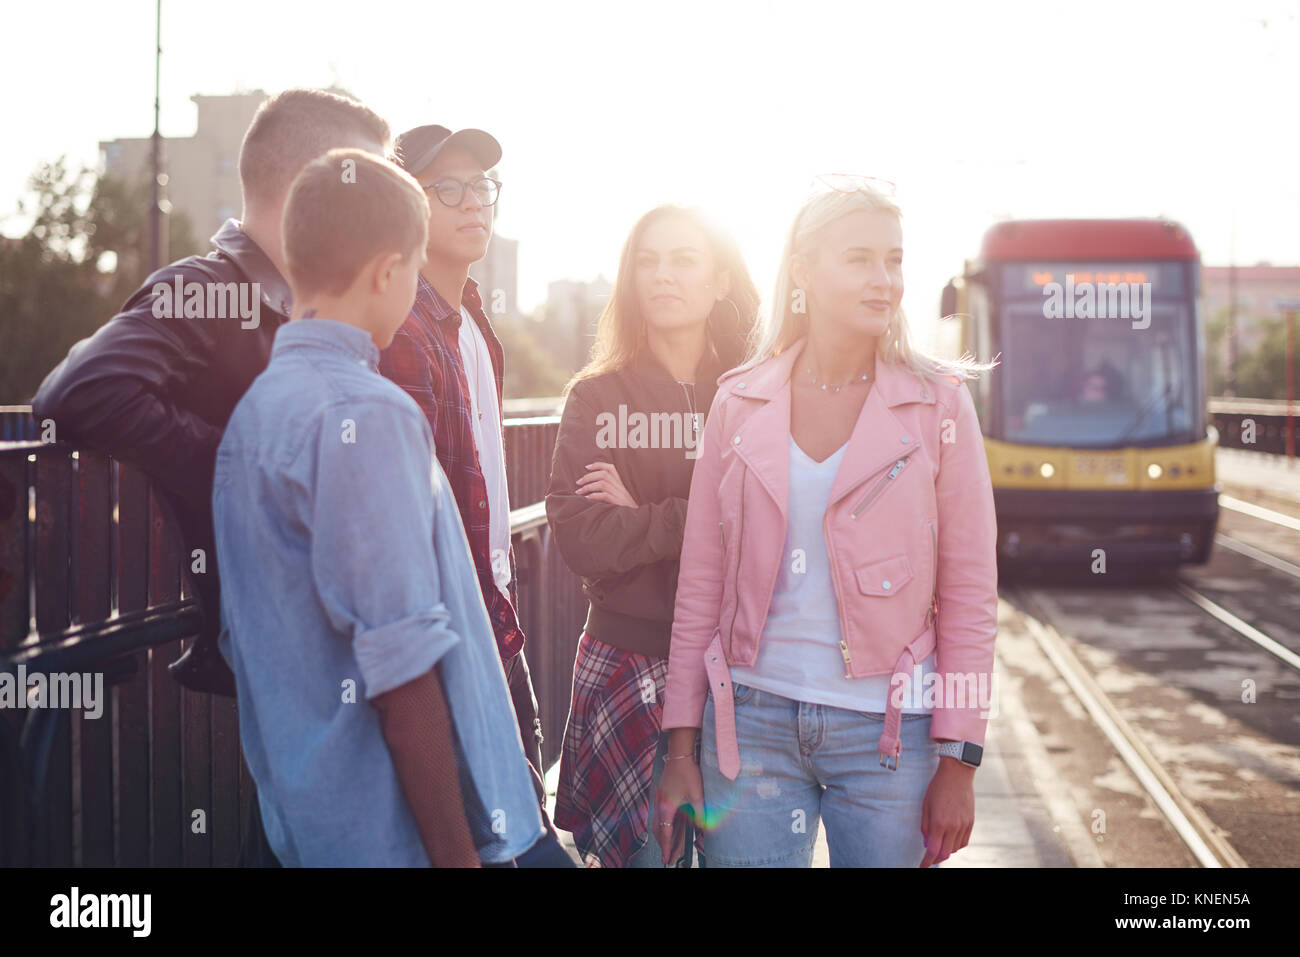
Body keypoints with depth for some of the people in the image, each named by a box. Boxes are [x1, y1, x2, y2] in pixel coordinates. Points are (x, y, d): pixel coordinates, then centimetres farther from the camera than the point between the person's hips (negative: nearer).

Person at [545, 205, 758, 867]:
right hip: (628, 668, -1)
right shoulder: (598, 397, 5)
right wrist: (693, 519, -12)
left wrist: (641, 517, -9)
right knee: (648, 847, 0)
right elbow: (576, 535, -7)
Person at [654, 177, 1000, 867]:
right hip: (751, 720, 1)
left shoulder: (938, 404, -1)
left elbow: (969, 592, -2)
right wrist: (681, 750, 4)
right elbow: (700, 583, 6)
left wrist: (958, 761, -5)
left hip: (886, 732, -1)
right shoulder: (740, 403, 3)